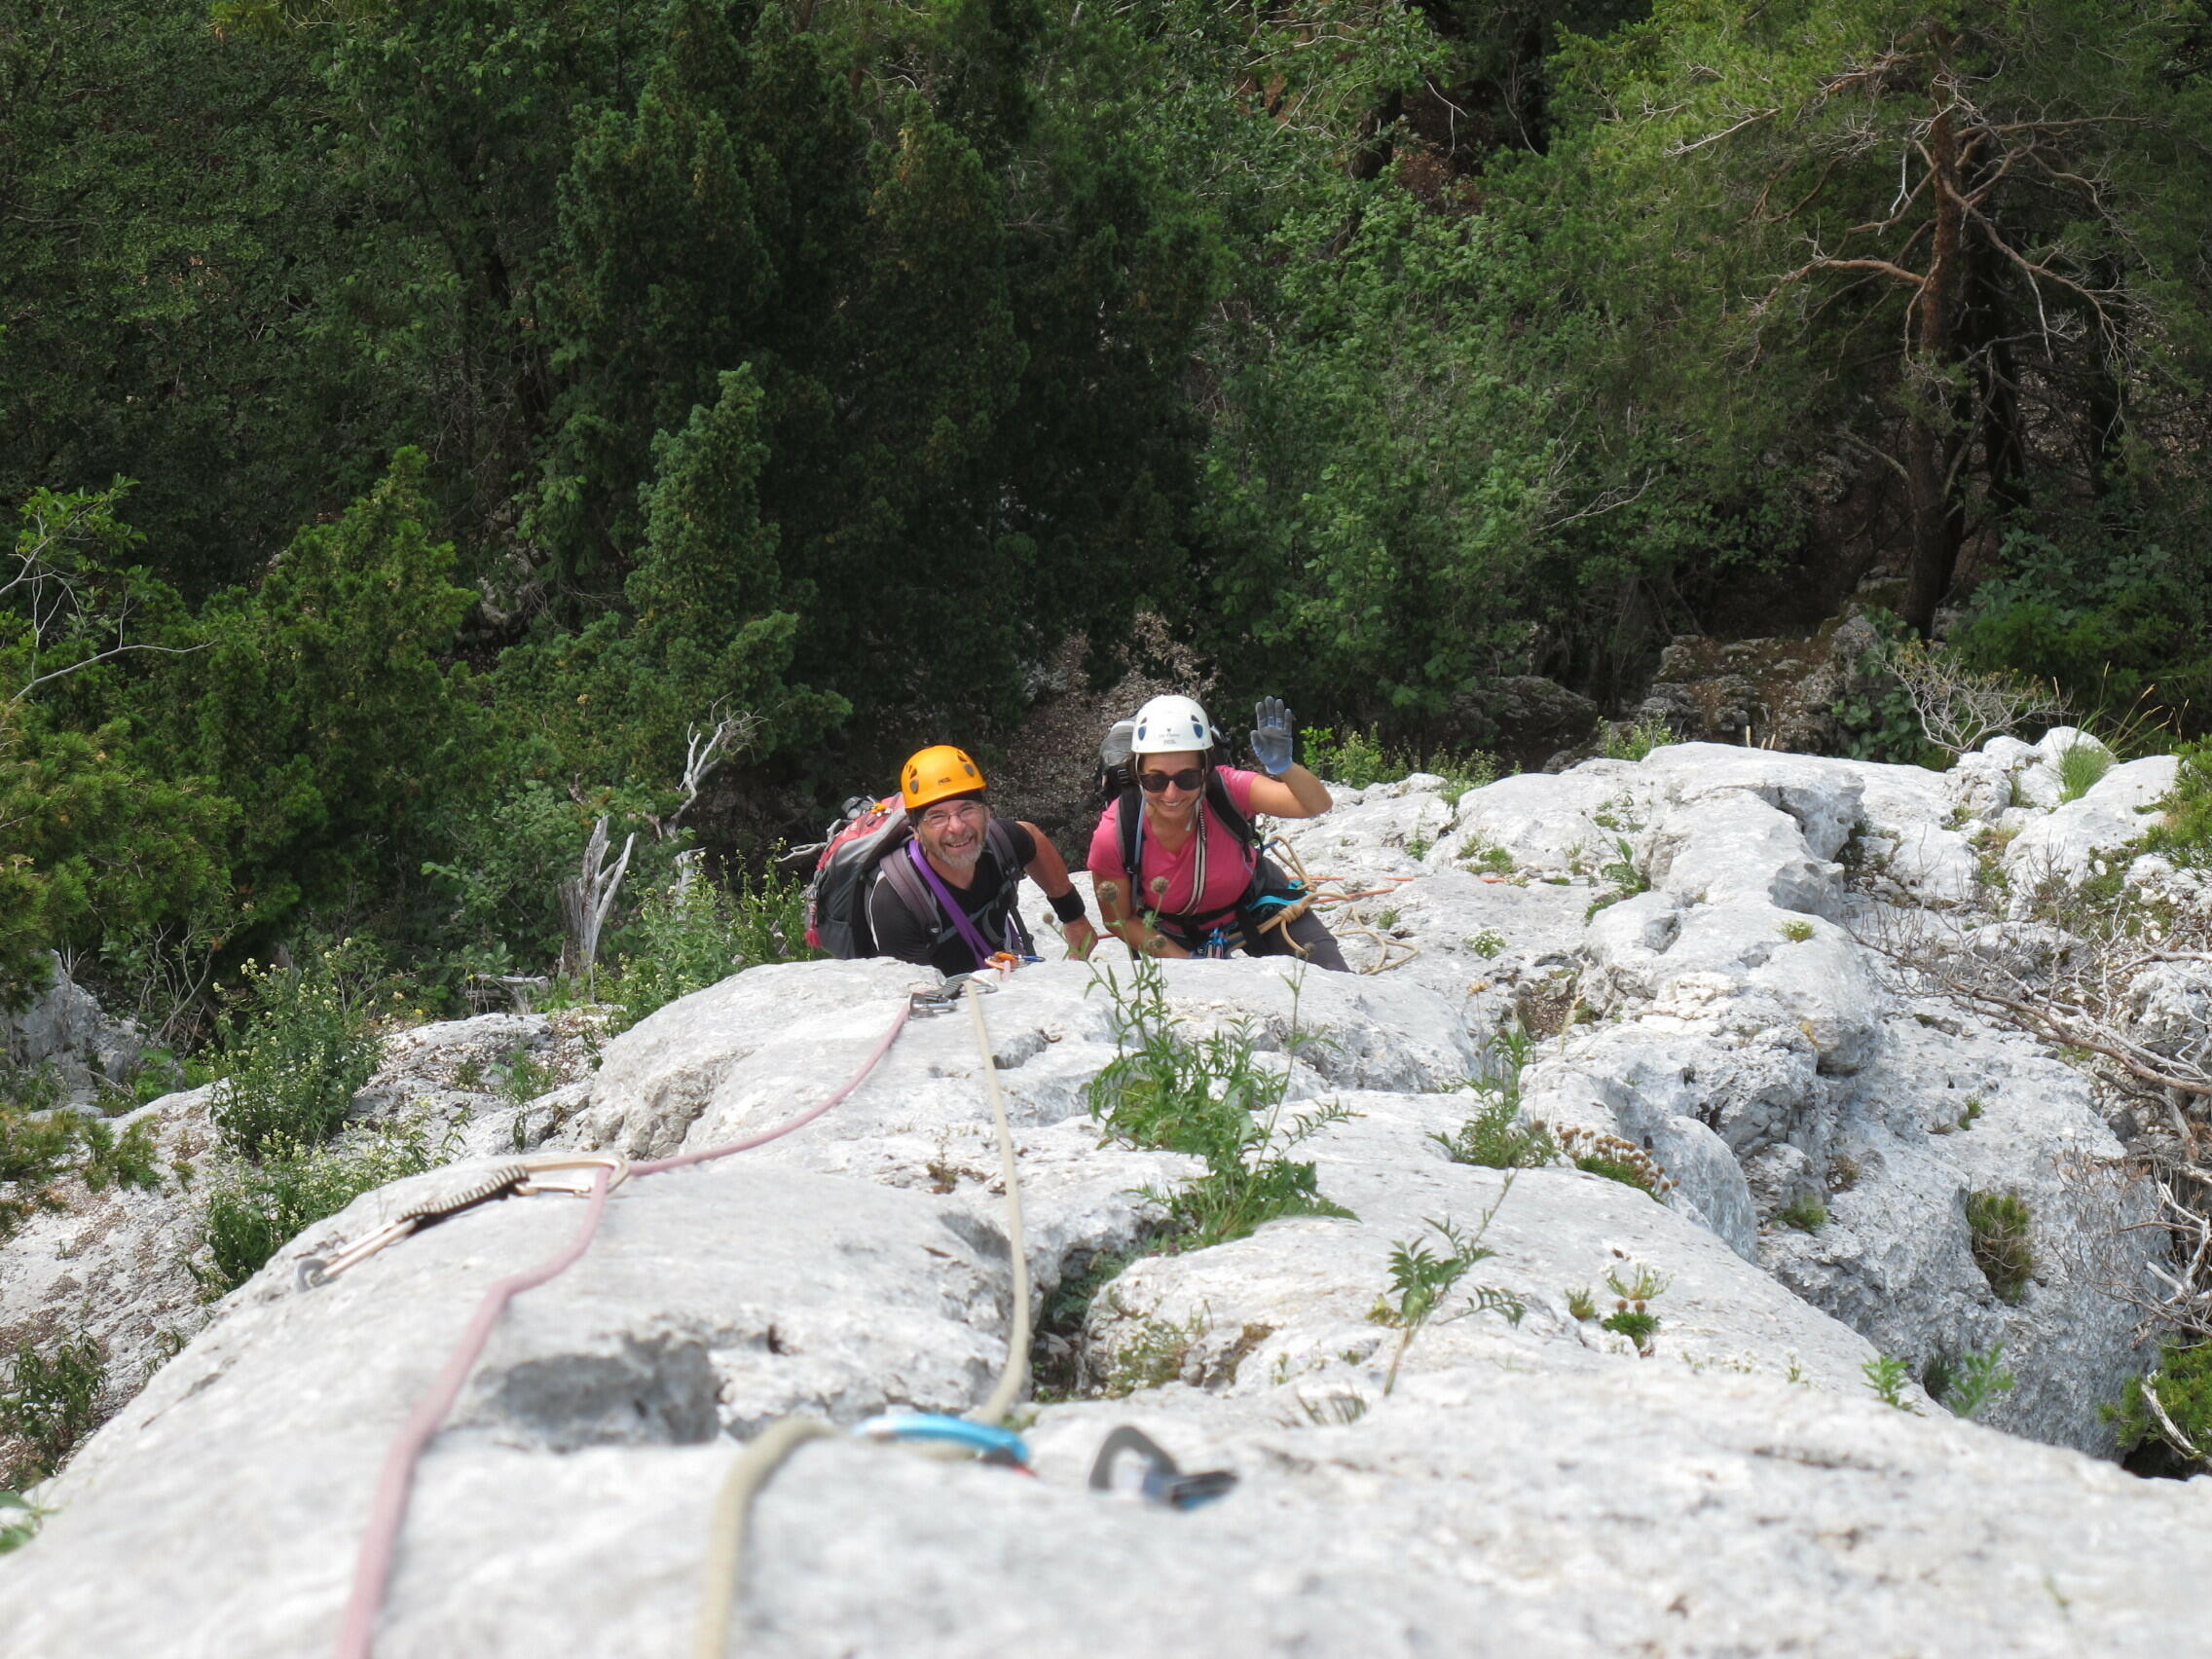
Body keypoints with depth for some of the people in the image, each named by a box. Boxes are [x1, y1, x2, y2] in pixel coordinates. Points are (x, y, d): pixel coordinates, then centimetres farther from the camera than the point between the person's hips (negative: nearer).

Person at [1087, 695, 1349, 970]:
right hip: (1176, 936, 0)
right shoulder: (1113, 836, -33)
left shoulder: (1226, 790, -34)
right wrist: (1189, 960, -23)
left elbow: (1317, 805, -44)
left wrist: (1283, 767, -63)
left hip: (1253, 904, 0)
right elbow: (1120, 920, -17)